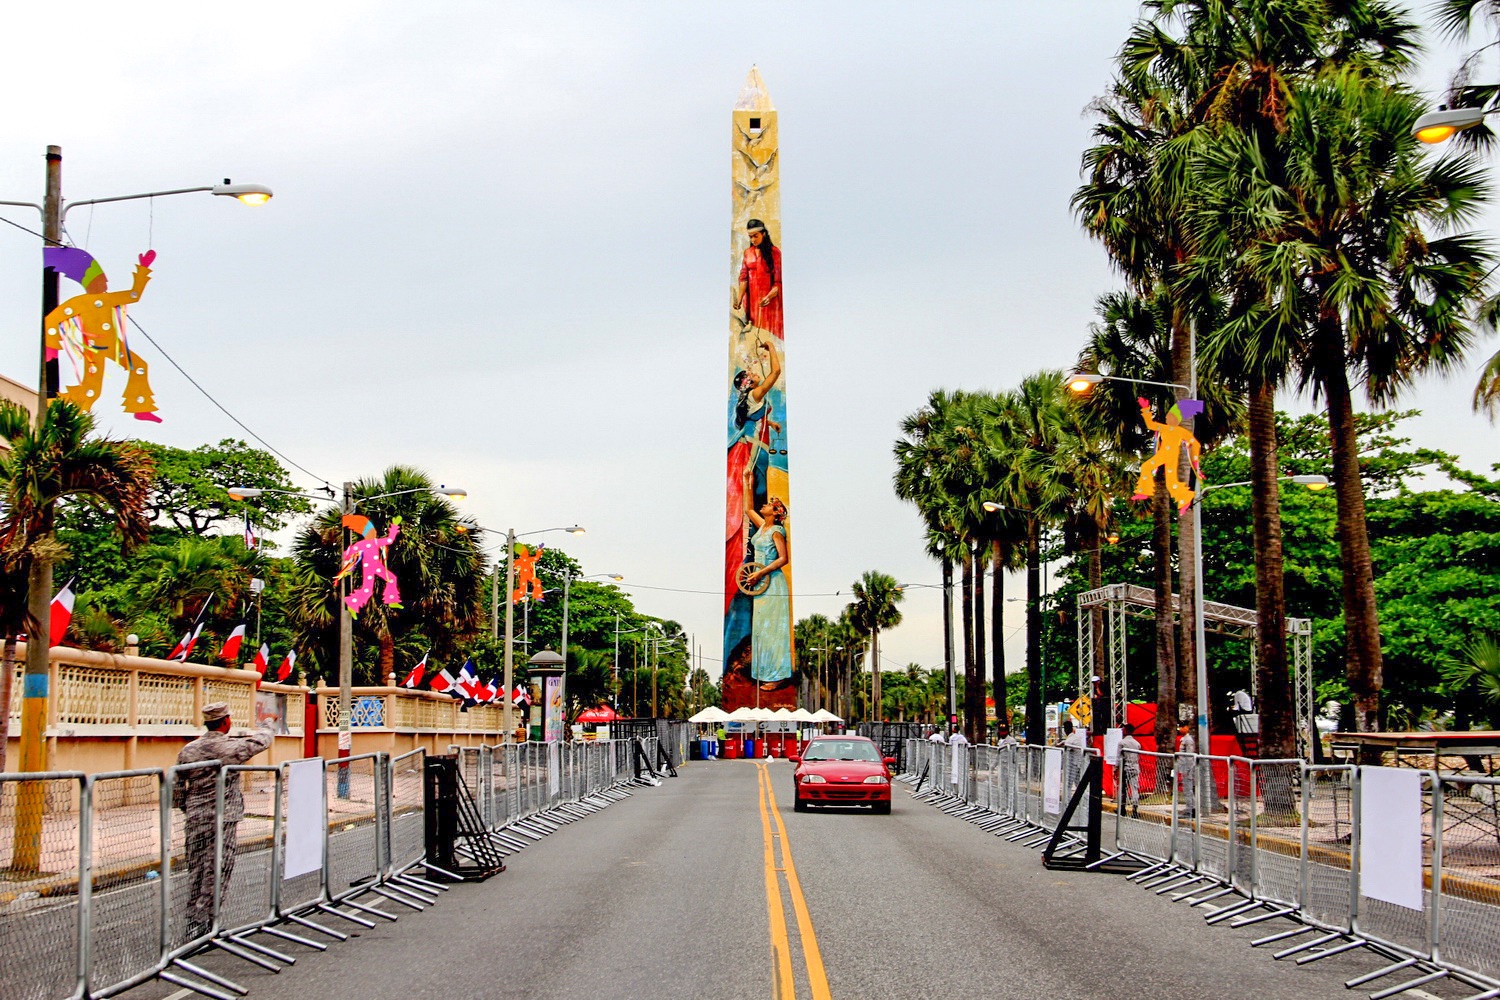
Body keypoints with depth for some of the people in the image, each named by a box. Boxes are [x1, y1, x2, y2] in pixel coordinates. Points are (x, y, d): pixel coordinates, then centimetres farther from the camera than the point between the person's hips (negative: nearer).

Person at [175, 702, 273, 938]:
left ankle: (194, 923, 16)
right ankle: (209, 924, 0)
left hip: (194, 819, 5)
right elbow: (264, 739, 6)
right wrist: (263, 730, 29)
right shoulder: (233, 747, -10)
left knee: (195, 872, 11)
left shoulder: (188, 750, 3)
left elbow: (177, 788, 6)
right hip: (223, 820, -5)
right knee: (217, 872, 0)